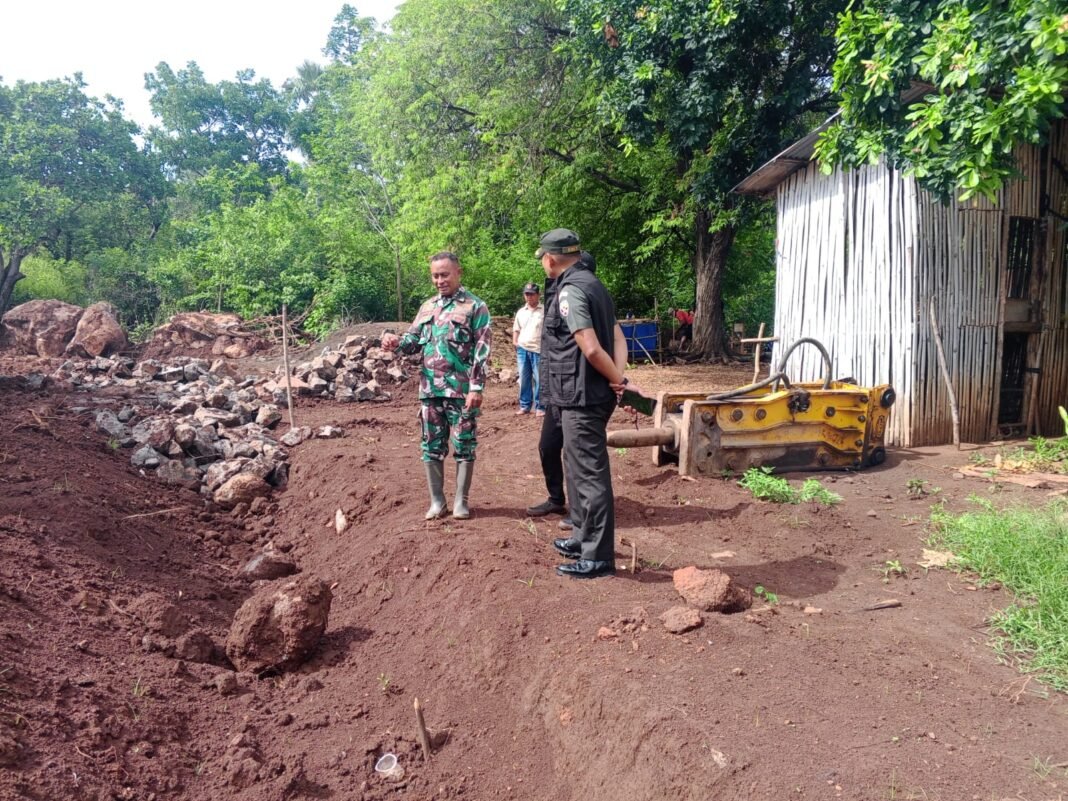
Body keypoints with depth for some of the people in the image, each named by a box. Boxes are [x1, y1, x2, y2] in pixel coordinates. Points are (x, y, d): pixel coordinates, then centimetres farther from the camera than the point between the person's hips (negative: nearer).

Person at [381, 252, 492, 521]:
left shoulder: (475, 306, -3)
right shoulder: (427, 307, 14)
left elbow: (482, 350, -9)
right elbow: (414, 340, 14)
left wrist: (476, 387, -16)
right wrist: (396, 342, -9)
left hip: (461, 390, -5)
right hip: (429, 389, 5)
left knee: (464, 445, 3)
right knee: (432, 446, 9)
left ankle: (461, 501, 14)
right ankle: (437, 500, 21)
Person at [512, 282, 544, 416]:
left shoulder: (545, 310, -2)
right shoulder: (520, 312, 14)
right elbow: (516, 329, 23)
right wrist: (515, 342, 8)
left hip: (538, 350, -5)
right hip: (522, 349, 5)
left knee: (539, 379, -3)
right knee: (524, 379, 9)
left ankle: (539, 407, 4)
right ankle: (524, 406, 17)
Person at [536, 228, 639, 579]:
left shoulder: (570, 291, -16)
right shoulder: (592, 284, 15)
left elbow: (591, 349, -23)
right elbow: (618, 337, 11)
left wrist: (619, 380, -10)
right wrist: (620, 377, -3)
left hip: (582, 397, -10)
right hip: (589, 395, 10)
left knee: (590, 474, -3)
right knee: (579, 467, 21)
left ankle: (598, 556, 5)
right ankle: (583, 537, 33)